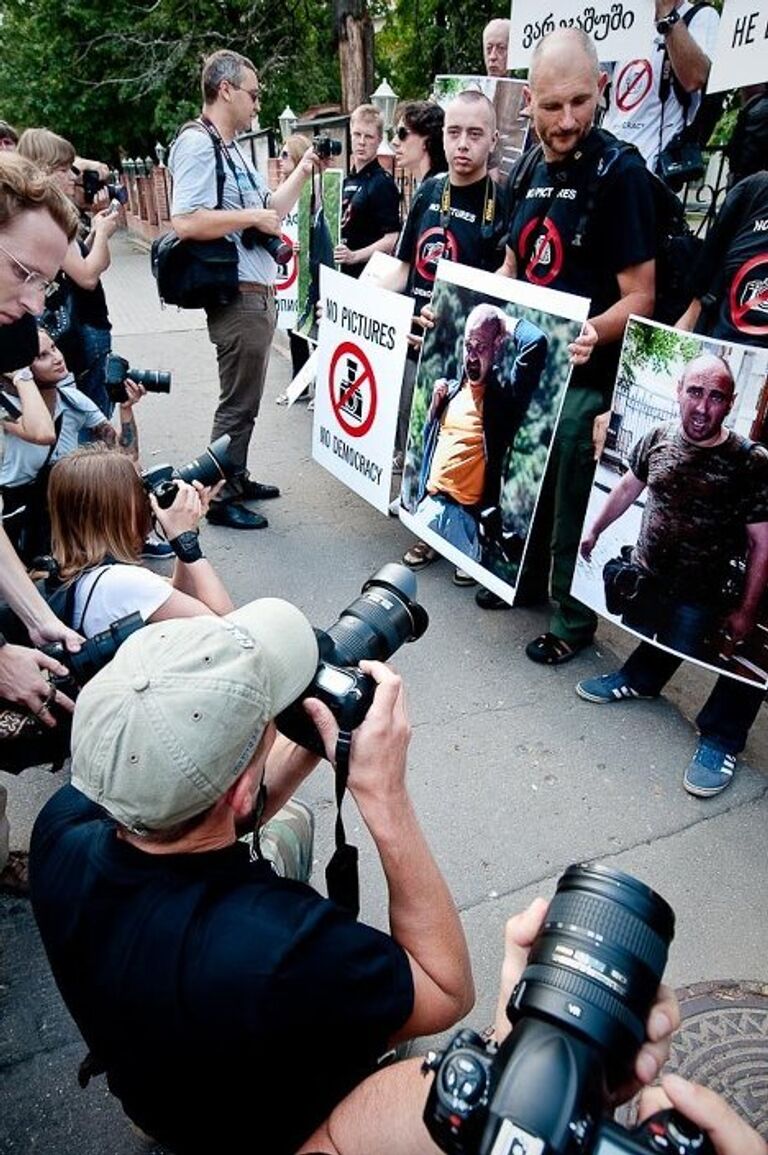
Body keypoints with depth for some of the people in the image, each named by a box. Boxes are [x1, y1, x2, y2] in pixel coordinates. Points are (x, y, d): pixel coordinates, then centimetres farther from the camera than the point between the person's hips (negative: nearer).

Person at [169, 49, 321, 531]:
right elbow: (186, 222, -25)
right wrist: (252, 216, -18)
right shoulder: (197, 144, -13)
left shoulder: (232, 148, 18)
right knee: (239, 402, -3)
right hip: (236, 294, -10)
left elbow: (271, 209, 23)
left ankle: (237, 478, 31)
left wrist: (303, 170, 17)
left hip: (259, 292, 10)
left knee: (246, 396, 18)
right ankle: (220, 497, 9)